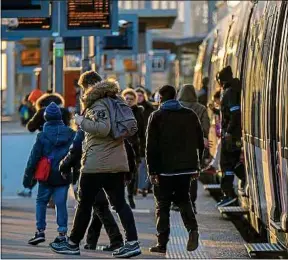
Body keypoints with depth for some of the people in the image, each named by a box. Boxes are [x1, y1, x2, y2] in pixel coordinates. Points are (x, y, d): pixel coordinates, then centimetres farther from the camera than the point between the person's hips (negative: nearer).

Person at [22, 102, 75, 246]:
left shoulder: (42, 135, -7)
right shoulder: (70, 134, 0)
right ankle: (62, 233, 3)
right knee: (61, 203, 6)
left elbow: (34, 157, -5)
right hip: (64, 176, 2)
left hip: (47, 176, -2)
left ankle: (40, 231, 4)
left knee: (41, 201, 10)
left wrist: (28, 177, 1)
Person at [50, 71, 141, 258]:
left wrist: (82, 121, -11)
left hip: (96, 164, -8)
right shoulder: (114, 101, 17)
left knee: (84, 204, 3)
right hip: (118, 163, 8)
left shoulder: (98, 104, -11)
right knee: (120, 203, 5)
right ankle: (133, 242, -6)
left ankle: (73, 244, 12)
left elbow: (102, 128, -25)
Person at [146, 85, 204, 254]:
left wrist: (152, 171, -7)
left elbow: (151, 146, -10)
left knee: (163, 205, 5)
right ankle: (193, 229, -6)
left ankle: (162, 243, 4)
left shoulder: (157, 117, -5)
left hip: (165, 169, -3)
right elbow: (200, 143, 9)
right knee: (183, 199, 18)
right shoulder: (190, 115, 6)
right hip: (186, 167, 4)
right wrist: (196, 165, 15)